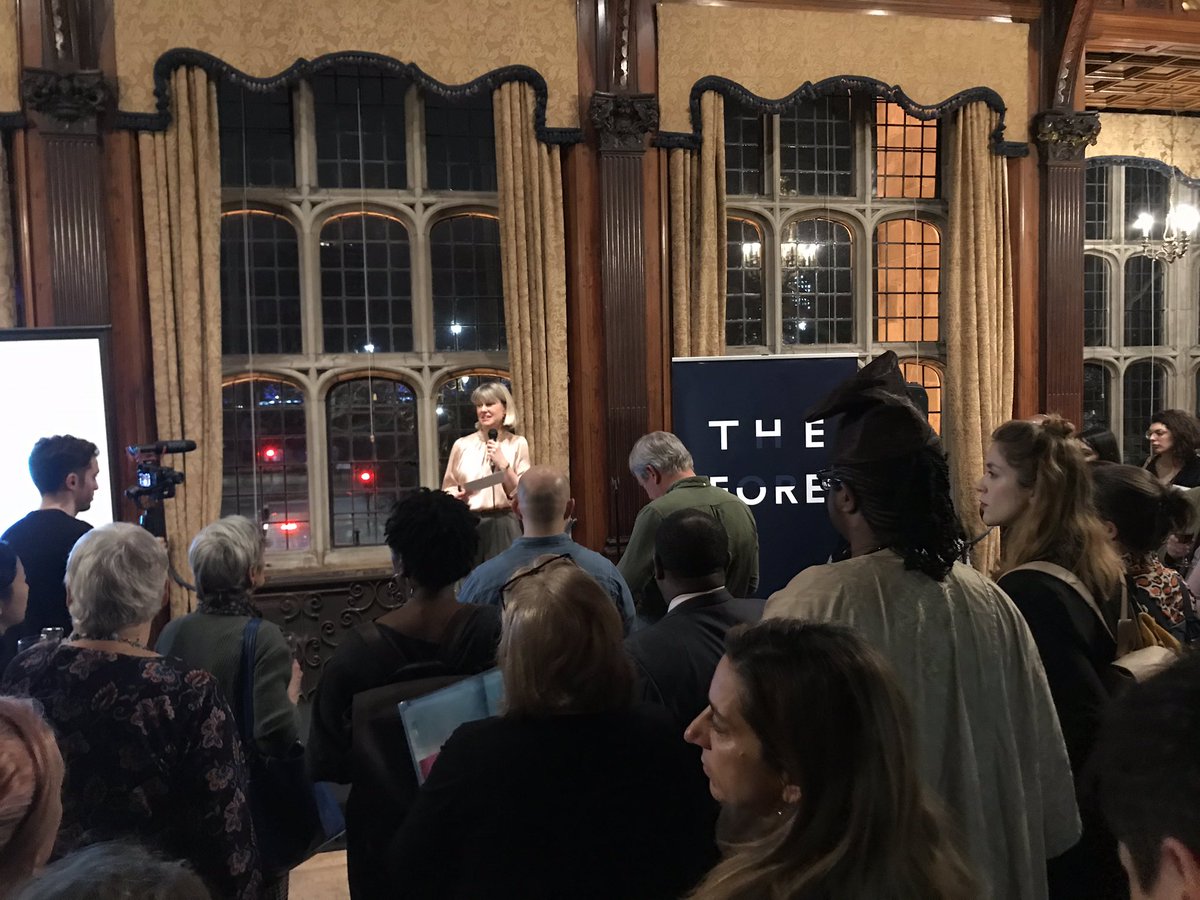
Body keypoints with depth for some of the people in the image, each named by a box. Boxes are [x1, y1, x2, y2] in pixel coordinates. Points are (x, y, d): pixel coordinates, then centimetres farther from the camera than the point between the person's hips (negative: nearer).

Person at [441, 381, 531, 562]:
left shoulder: (517, 444, 3)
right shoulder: (462, 445, 6)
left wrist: (503, 464, -11)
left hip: (504, 526, -1)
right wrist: (455, 496, -8)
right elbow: (447, 488, 13)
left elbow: (522, 493, -1)